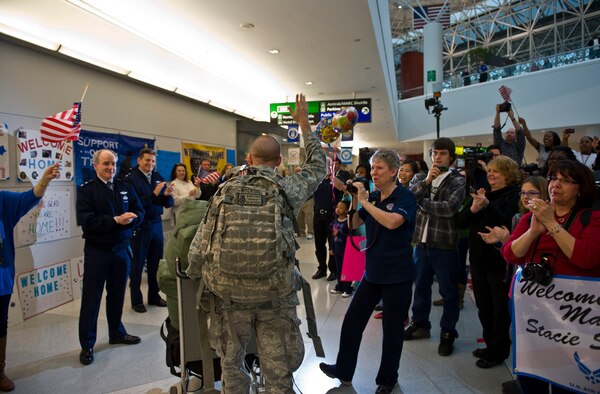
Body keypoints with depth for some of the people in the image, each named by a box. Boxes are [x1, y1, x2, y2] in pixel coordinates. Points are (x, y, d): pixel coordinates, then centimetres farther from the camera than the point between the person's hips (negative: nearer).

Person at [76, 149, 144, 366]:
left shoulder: (126, 188, 8)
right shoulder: (86, 190, -5)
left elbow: (139, 212, 5)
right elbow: (86, 220, -16)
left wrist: (130, 218, -17)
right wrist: (115, 220, -21)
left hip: (122, 248, 4)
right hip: (97, 250, -4)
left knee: (117, 294, 16)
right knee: (91, 298, 3)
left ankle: (116, 333, 32)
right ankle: (87, 345, 14)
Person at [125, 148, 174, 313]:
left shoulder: (158, 177, 7)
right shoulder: (131, 179, -8)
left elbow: (169, 204, 6)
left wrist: (167, 195, -15)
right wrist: (153, 194, -25)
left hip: (156, 224, 5)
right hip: (139, 226, -5)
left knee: (155, 263, 13)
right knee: (137, 265, 7)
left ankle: (154, 296, 27)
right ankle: (136, 300, 19)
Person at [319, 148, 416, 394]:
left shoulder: (405, 197, -12)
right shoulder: (373, 197, 6)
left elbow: (392, 222, -30)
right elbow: (354, 224, 9)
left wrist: (364, 201, -23)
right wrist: (353, 201, -6)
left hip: (397, 275, -6)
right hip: (372, 272, 6)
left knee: (392, 328, 8)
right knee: (352, 321, 11)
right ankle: (343, 370, 29)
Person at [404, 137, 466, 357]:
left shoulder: (457, 181, -4)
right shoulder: (421, 178, 9)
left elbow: (449, 208, -20)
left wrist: (421, 202, -11)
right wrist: (426, 181, -17)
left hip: (444, 243, -4)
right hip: (421, 240, 5)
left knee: (448, 290, 7)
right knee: (420, 285, 17)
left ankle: (448, 333, 21)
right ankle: (420, 324, 34)